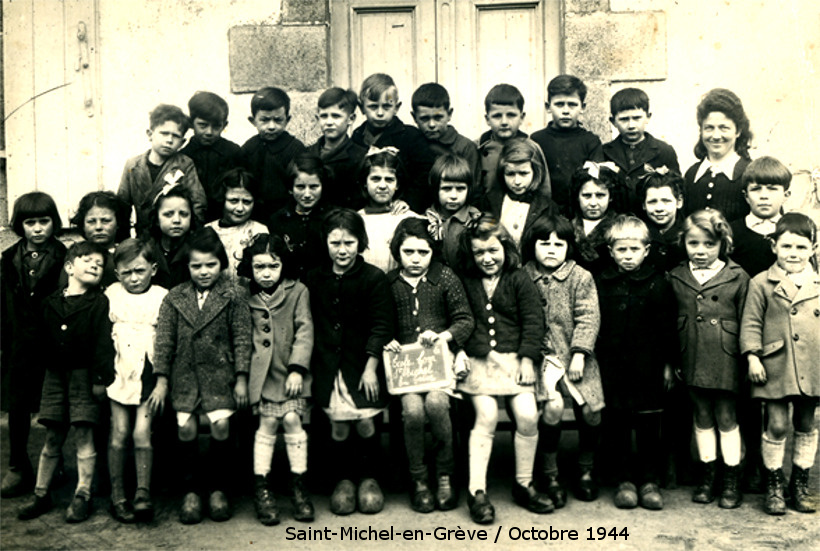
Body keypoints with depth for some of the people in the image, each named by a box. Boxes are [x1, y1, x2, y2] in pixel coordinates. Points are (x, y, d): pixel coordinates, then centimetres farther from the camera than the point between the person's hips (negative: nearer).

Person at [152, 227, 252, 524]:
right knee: (186, 428, -1)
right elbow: (164, 340, 5)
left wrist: (241, 378, -4)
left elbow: (242, 338, -1)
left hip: (220, 374, -1)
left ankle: (218, 490, 12)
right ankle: (190, 492, 14)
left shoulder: (234, 295, -2)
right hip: (184, 375, 2)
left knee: (221, 426, -5)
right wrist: (161, 379, 2)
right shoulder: (174, 298, 4)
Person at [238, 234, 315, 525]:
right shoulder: (245, 297, 6)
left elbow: (304, 331, 0)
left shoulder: (297, 291, 4)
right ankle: (262, 489, 9)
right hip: (261, 372, 0)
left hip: (290, 371, 0)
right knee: (267, 424, -4)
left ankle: (299, 487, 6)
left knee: (292, 420, -9)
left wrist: (297, 368, -8)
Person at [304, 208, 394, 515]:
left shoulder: (374, 278, -4)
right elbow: (310, 325, 11)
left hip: (362, 362, -2)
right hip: (328, 363, 2)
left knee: (365, 422, -3)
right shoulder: (315, 280, 6)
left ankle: (370, 478, 19)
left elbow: (381, 326, -6)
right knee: (338, 424, 1)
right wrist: (310, 364, 5)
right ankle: (344, 479, 21)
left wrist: (371, 366, -10)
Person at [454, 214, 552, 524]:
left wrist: (527, 359, -4)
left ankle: (524, 485, 6)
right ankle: (477, 491, -11)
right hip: (477, 359, 0)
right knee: (486, 415, -18)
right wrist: (458, 353, -2)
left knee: (528, 416, -13)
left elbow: (533, 322, 3)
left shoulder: (520, 281, 6)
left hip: (514, 358, 0)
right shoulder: (465, 282, 10)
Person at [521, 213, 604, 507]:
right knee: (552, 406, -20)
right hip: (543, 355, -1)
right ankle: (548, 474, 1)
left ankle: (586, 470, 19)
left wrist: (578, 355, -11)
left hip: (577, 355, 1)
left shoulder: (580, 277, 1)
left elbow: (588, 317, -4)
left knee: (591, 410, -8)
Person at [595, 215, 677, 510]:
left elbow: (667, 327, 2)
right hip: (613, 367, 2)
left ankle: (649, 481, 18)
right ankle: (625, 480, 20)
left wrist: (668, 363, 1)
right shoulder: (602, 284, 2)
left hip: (647, 366, -1)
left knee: (649, 427, 5)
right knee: (618, 427, 8)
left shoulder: (658, 284, -1)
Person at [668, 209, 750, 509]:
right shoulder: (676, 277, 4)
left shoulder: (737, 277, -3)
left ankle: (731, 479, 21)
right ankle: (707, 475, 27)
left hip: (726, 362, -3)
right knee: (702, 418, 13)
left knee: (727, 419, 6)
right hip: (692, 362, 3)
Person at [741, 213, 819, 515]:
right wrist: (752, 356, -9)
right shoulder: (761, 283, -3)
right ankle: (773, 484, 16)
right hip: (776, 367, -3)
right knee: (777, 426, 0)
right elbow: (751, 323, -2)